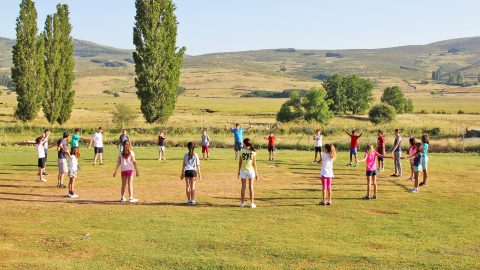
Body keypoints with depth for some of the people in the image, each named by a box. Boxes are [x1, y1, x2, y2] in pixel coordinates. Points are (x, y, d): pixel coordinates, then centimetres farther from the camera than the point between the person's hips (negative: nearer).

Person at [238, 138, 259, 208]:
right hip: (251, 170, 0)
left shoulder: (242, 151, -7)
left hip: (243, 171, 0)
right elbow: (254, 163, -5)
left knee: (243, 187, 9)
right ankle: (252, 203, 8)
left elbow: (240, 162, -3)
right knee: (251, 187, 6)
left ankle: (242, 203, 16)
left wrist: (239, 171, 7)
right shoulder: (253, 152, -6)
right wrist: (256, 173, 2)